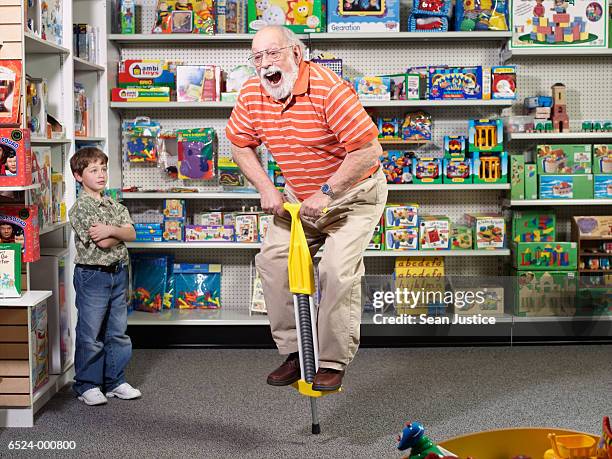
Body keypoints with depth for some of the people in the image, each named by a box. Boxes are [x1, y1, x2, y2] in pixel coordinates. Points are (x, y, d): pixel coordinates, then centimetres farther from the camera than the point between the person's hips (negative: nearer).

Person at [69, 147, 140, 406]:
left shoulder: (115, 206, 10)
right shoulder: (80, 209, -11)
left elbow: (132, 234, -4)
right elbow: (103, 243, -19)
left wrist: (110, 230, -20)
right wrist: (120, 232, -4)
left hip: (118, 274, 6)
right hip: (92, 275, -6)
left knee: (118, 332, 12)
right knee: (90, 334, 1)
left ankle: (115, 381, 22)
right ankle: (87, 385, 12)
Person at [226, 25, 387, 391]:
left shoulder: (329, 89, -29)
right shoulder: (252, 95, -8)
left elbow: (369, 151, -30)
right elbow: (241, 145, 7)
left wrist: (326, 193, -26)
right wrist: (267, 189, -6)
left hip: (354, 194, -6)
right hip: (299, 195, 7)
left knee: (338, 271, -17)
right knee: (273, 260, -3)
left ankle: (334, 363, -3)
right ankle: (294, 351, 9)